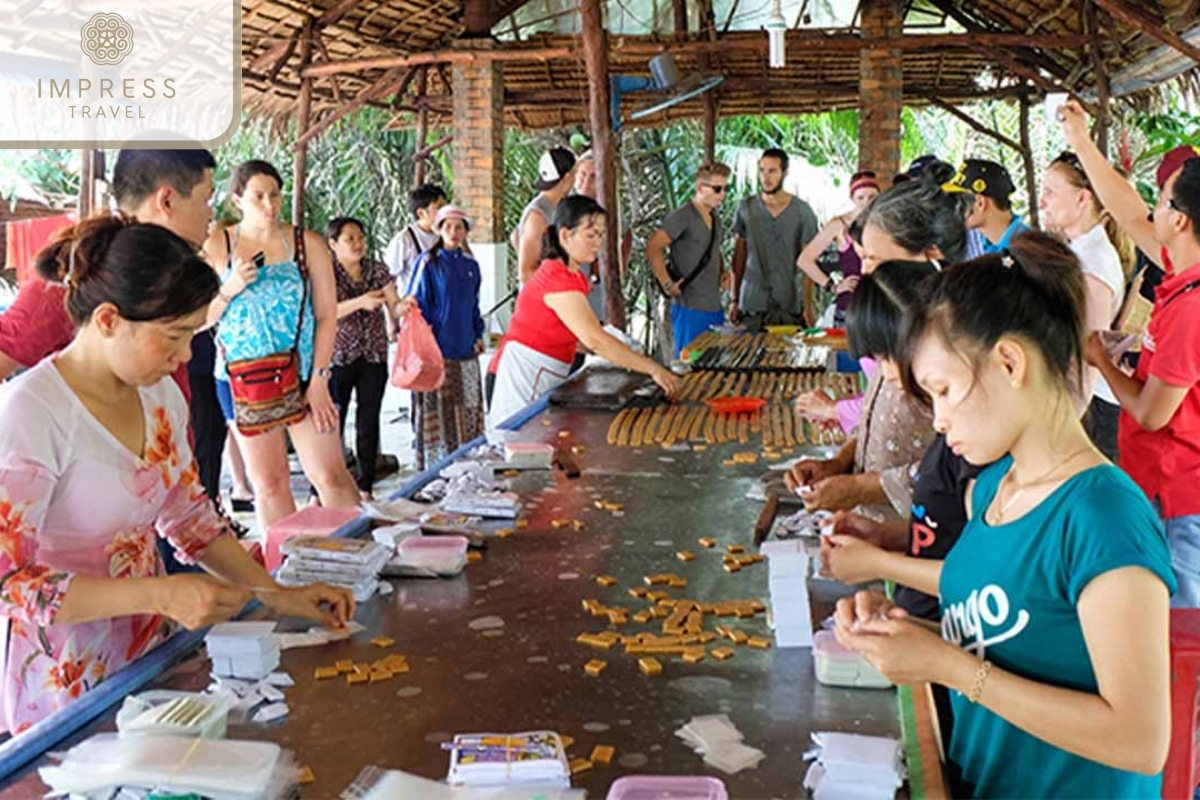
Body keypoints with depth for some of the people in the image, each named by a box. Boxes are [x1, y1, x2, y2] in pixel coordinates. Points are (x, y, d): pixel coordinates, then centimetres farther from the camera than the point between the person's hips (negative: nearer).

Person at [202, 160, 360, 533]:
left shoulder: (308, 243, 1)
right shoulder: (217, 246, 2)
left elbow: (327, 315, -1)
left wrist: (318, 380, -8)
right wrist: (230, 288, -14)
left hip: (303, 374, -1)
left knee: (330, 476, -4)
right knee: (268, 483, 7)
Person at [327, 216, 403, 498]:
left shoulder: (378, 270, 7)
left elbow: (394, 307, 2)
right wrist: (360, 302, -30)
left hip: (374, 356, 4)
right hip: (339, 356, -4)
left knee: (369, 423, 6)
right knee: (333, 422, -3)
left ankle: (365, 488, 16)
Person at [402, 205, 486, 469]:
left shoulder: (471, 266, 13)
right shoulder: (429, 263, -3)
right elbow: (417, 303, -2)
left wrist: (478, 334, 16)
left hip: (466, 349, 5)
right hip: (438, 348, -5)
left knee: (469, 409, 8)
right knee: (439, 410, -4)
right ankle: (437, 465, 3)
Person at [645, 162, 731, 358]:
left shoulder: (715, 217, 15)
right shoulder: (683, 216, -12)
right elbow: (653, 249, -19)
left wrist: (722, 272, 14)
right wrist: (667, 284, -19)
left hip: (715, 307, 8)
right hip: (690, 307, -8)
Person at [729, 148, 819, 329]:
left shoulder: (802, 211, 2)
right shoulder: (746, 208, 5)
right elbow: (739, 256, 9)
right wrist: (734, 299, 4)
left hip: (789, 307, -1)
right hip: (750, 306, 1)